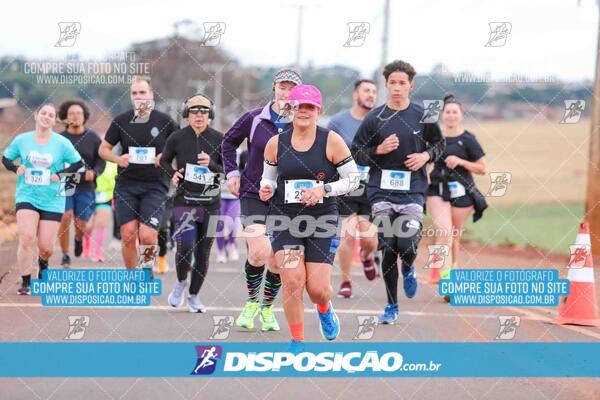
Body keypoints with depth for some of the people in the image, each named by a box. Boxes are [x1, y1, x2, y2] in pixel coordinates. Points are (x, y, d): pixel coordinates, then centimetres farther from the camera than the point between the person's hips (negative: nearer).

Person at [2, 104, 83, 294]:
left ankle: (42, 263, 38)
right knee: (26, 238, -20)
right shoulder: (22, 140, 1)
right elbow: (6, 158, 12)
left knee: (46, 247, 0)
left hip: (52, 201, 0)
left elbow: (78, 163, 3)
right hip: (27, 197, 0)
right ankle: (25, 282, -8)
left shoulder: (62, 143, -3)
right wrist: (15, 168, -8)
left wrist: (60, 174, -11)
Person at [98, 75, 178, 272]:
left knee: (147, 236, -13)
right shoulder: (121, 121, 4)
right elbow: (104, 149, 12)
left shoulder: (165, 121, 0)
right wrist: (118, 159, -8)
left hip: (154, 186, -2)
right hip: (126, 185, 2)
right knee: (128, 234, -4)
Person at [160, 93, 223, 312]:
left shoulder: (218, 139, 0)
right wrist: (172, 174, -4)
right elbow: (164, 161, 16)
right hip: (185, 199, -1)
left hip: (210, 202, 2)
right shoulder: (177, 138, 0)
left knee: (203, 252, 5)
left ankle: (194, 296, 20)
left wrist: (211, 164, -14)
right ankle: (181, 282, 11)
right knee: (185, 245, -17)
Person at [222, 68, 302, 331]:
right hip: (254, 194, -1)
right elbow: (229, 142, 16)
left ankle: (267, 308, 25)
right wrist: (232, 173, 7)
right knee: (259, 253, -16)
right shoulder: (254, 119, -1)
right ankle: (251, 302, 10)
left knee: (276, 260, 1)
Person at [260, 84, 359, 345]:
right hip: (284, 220, 1)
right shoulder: (276, 144, 2)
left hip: (323, 221, -1)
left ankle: (325, 309, 35)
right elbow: (269, 177, 16)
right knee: (293, 282, -14)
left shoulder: (331, 141, -5)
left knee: (317, 289, -4)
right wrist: (266, 189, -8)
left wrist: (323, 190, -16)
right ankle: (297, 341, 3)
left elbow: (353, 179, -2)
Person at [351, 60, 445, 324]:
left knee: (407, 246, -14)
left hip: (412, 191, 0)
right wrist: (379, 150, -11)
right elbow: (355, 154, 5)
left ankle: (408, 269, 24)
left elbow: (439, 144, 17)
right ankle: (392, 306, 13)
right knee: (388, 249, -1)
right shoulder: (374, 119, 1)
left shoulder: (423, 116, 3)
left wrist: (426, 156, -3)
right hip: (382, 192, 0)